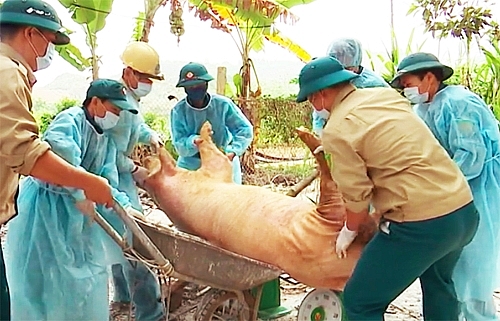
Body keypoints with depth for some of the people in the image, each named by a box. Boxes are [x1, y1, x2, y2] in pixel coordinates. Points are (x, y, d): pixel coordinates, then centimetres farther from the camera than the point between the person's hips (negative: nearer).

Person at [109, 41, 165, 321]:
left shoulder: (131, 97, 9)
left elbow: (136, 125, 29)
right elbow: (114, 154, -25)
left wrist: (150, 135, 10)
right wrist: (134, 168, -9)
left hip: (119, 175, 11)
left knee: (121, 238, 19)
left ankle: (124, 298, 33)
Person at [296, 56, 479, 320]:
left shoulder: (336, 130, -12)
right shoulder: (387, 94, 10)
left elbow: (357, 195, -8)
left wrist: (349, 232, 10)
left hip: (421, 224, -9)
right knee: (438, 284, 34)